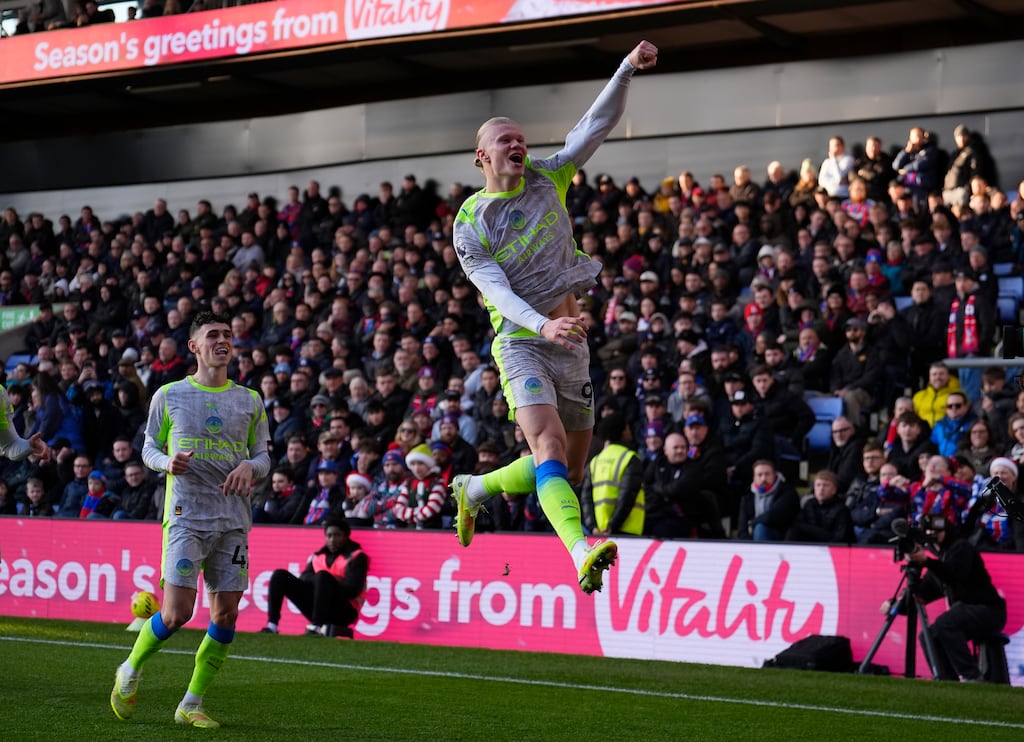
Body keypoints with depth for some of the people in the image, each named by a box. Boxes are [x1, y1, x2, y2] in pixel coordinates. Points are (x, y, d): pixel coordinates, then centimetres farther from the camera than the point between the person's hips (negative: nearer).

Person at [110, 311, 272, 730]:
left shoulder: (250, 401, 11)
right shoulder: (169, 395, 5)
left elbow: (263, 457, 14)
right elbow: (149, 448, 11)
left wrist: (248, 467, -9)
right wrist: (167, 461, -11)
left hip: (233, 521, 3)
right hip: (186, 516, -3)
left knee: (226, 615, -1)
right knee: (177, 613, -13)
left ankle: (191, 704, 13)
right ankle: (130, 672, 14)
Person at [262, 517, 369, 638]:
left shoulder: (356, 556, -1)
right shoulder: (317, 556, 15)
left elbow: (352, 590, -13)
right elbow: (303, 580, 3)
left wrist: (326, 581, -7)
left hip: (344, 611, -6)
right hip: (315, 608, 6)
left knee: (322, 576, -32)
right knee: (280, 575, -2)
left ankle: (316, 628, -40)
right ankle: (271, 626, -16)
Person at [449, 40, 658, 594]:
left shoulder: (547, 179, 8)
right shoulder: (470, 224, -3)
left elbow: (597, 124, 3)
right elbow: (496, 289, -15)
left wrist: (628, 69, -12)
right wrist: (543, 324, -32)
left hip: (571, 345, 5)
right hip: (520, 341, -5)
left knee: (569, 469, 11)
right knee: (550, 444, -27)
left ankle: (473, 490, 35)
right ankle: (583, 555, -43)